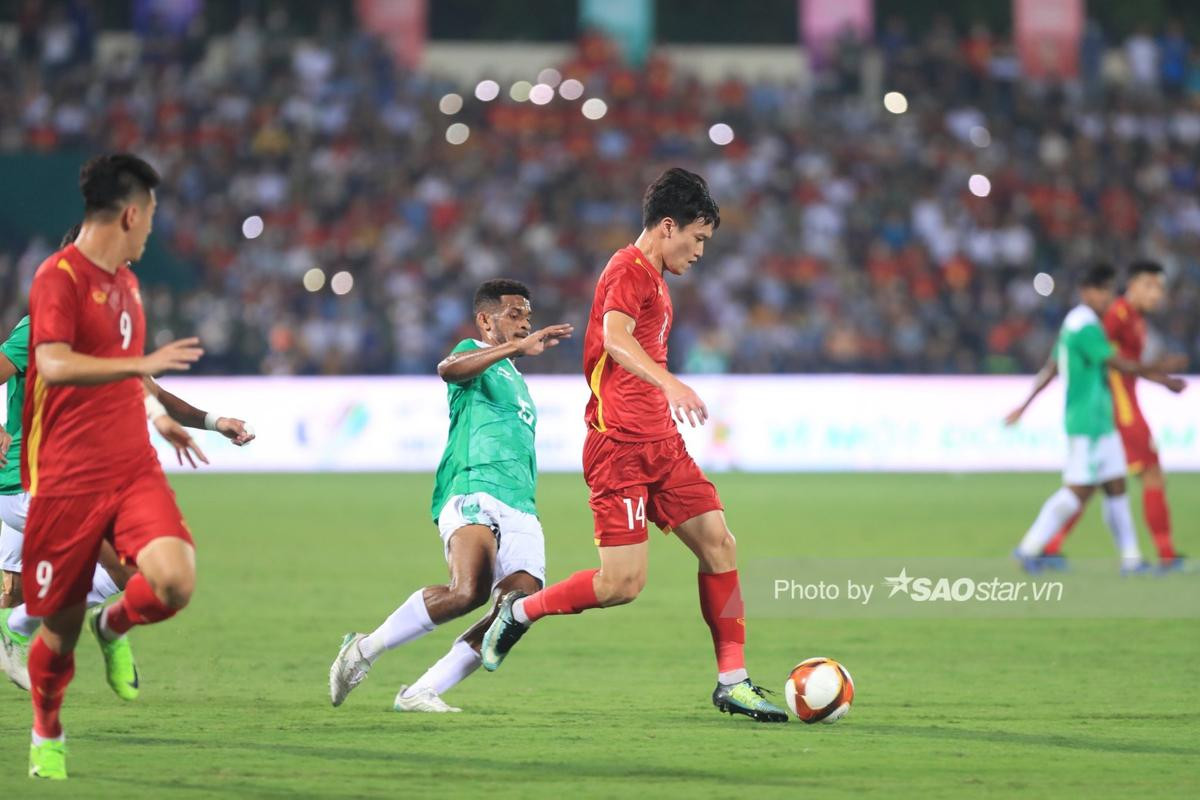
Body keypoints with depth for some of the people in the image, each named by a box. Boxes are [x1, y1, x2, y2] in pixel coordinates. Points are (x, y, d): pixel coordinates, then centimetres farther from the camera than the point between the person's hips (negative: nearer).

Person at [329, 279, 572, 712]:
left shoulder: (516, 382, 32)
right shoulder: (474, 353, 6)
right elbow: (449, 369, -21)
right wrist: (516, 347, -27)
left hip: (520, 509, 9)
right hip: (474, 493, -9)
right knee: (469, 591, -31)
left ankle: (421, 692, -9)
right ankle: (364, 650, -12)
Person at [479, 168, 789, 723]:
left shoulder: (654, 280, 21)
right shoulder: (628, 271, -10)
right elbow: (616, 339, -29)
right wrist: (669, 383, -43)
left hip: (660, 444, 10)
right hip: (620, 447, -10)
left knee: (719, 545, 0)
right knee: (623, 583, -13)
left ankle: (733, 681, 3)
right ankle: (521, 611, 9)